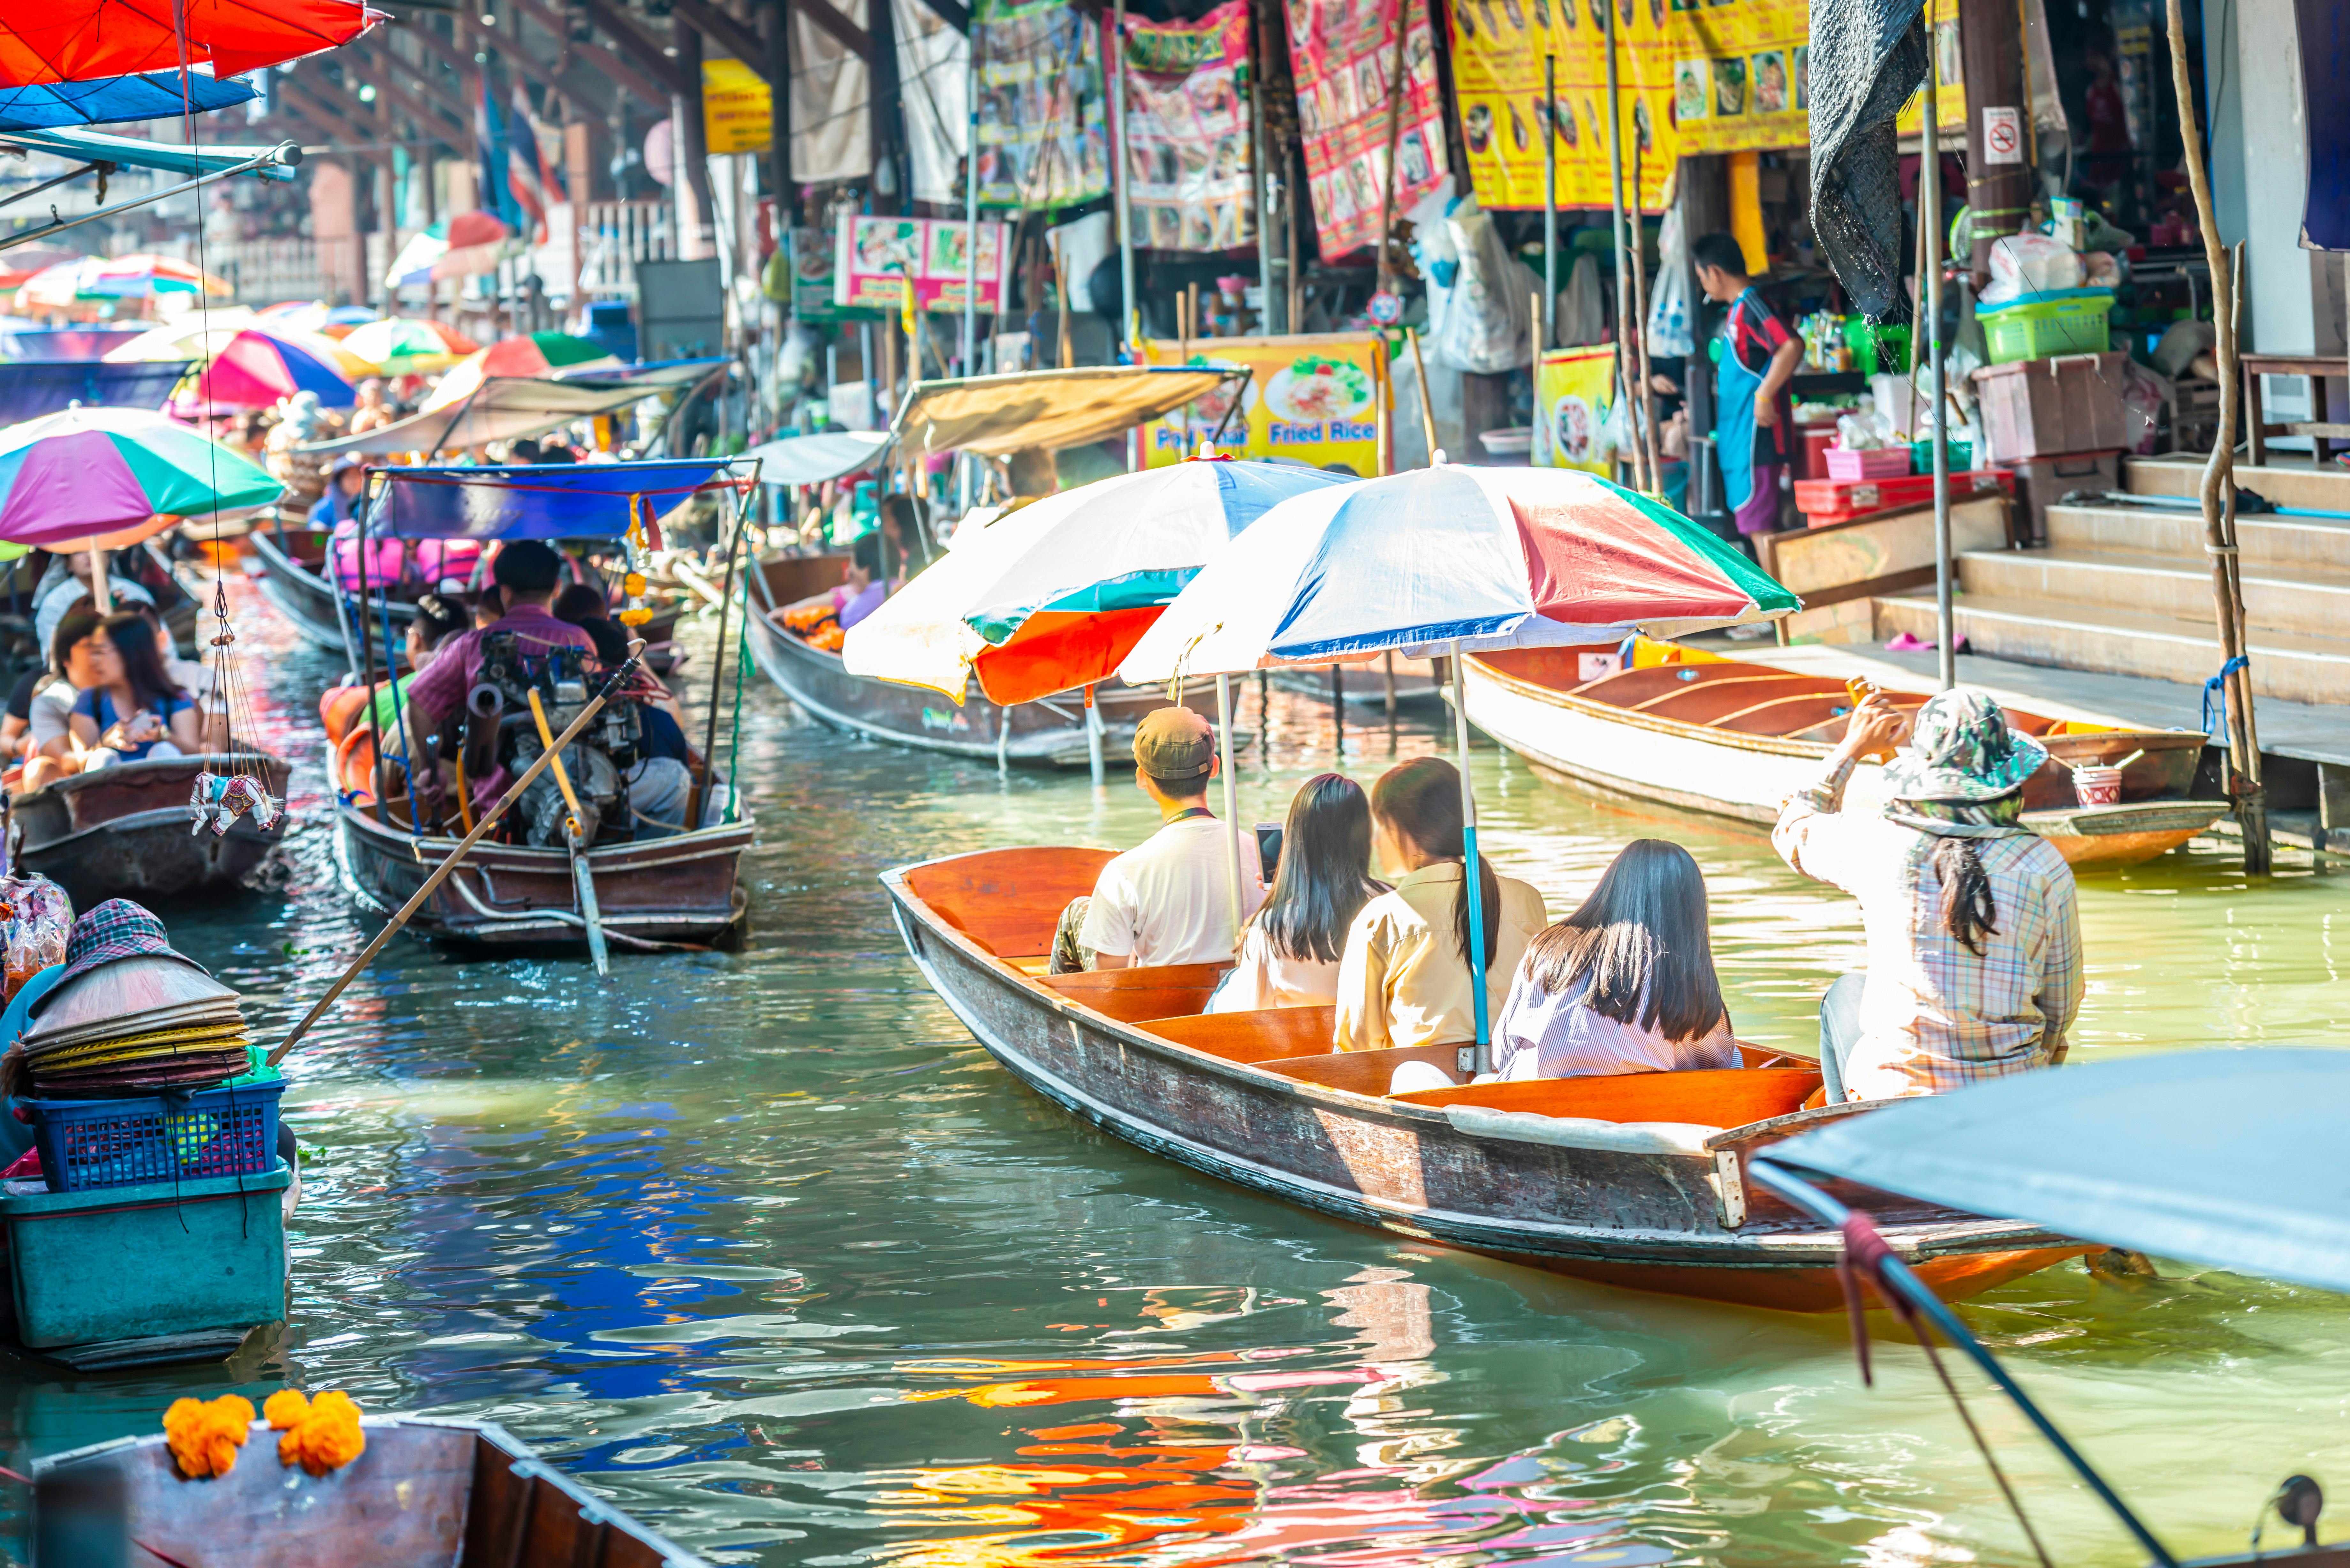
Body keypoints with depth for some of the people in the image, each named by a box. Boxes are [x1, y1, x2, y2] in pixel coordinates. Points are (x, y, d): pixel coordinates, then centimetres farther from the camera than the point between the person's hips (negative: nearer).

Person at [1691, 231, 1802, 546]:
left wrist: (1765, 396, -26)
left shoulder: (1750, 307, -15)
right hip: (1738, 438, 11)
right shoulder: (1738, 310, 18)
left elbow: (1792, 346, -29)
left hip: (1756, 435, -11)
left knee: (1757, 523, -11)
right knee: (1752, 523, 12)